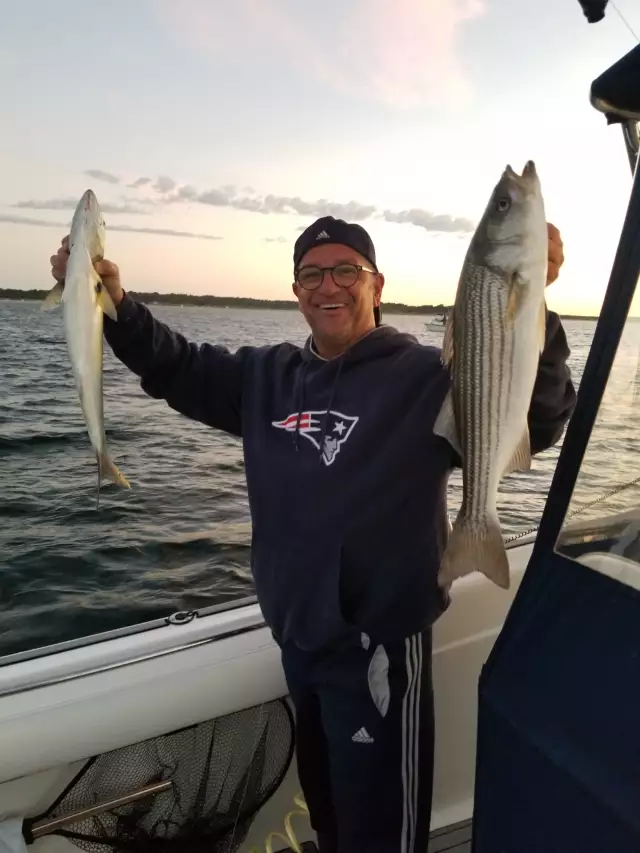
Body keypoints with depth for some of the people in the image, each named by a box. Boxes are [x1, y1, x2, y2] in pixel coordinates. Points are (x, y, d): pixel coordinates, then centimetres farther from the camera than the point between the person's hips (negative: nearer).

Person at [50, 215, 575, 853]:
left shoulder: (423, 376, -15)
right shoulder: (268, 376, 4)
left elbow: (537, 421, -25)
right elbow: (175, 367, 10)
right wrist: (116, 307, -6)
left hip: (378, 645, -6)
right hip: (295, 635, 6)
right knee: (321, 800, 30)